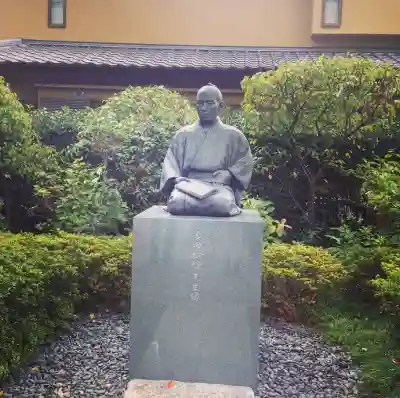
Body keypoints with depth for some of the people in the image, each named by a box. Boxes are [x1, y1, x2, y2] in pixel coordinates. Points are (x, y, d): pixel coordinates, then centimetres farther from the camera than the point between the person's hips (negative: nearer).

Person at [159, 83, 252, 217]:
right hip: (188, 184, 1)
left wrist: (229, 173, -9)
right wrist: (175, 179, -9)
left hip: (219, 185, 0)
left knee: (221, 204, -38)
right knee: (177, 202, -36)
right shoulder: (183, 134, 17)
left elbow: (245, 162, 11)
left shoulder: (233, 135, 14)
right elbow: (170, 162, 11)